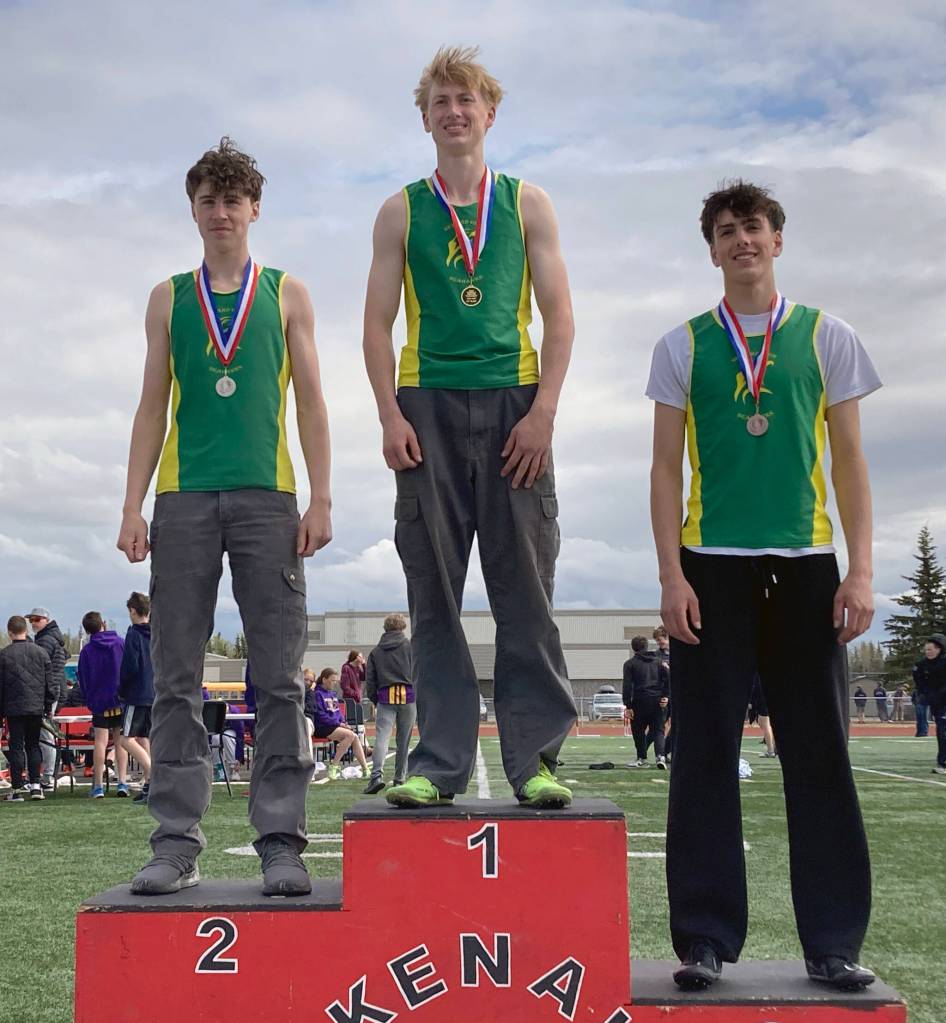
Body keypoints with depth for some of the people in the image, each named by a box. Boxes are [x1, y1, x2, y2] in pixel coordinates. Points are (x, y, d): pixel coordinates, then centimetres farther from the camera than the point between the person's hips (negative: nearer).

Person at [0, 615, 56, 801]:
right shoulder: (40, 652, 2)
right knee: (33, 745, 13)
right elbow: (51, 681, 4)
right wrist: (48, 705, 13)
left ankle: (16, 789, 2)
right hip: (36, 707, 2)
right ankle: (35, 785, 7)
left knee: (16, 746, 2)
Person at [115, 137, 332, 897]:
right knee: (176, 678, 0)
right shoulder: (169, 299, 15)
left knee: (280, 680, -3)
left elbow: (311, 404, 8)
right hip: (184, 498, 1)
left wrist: (321, 500, -3)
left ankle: (282, 844, 2)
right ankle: (178, 843, 6)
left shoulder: (286, 295, 12)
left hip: (267, 498, -1)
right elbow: (152, 409, 12)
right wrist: (133, 507, 3)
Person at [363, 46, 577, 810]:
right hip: (430, 406, 1)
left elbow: (559, 315, 6)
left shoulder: (526, 204, 11)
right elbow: (378, 324, 8)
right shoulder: (403, 211, 12)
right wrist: (391, 417, -5)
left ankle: (535, 756, 3)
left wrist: (543, 411, -7)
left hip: (513, 406, 0)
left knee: (525, 589, -2)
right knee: (435, 594, 1)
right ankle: (439, 763, 5)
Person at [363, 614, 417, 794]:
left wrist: (374, 701, 16)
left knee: (381, 737, -7)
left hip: (385, 698, 1)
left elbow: (369, 680, 10)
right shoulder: (411, 647, 4)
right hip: (408, 696, -1)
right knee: (404, 740, 8)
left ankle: (377, 774, -26)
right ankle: (400, 779, 12)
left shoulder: (376, 652, 12)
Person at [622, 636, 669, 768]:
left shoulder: (630, 664, 3)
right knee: (658, 730, 5)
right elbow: (668, 677, 2)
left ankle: (642, 759, 14)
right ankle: (660, 756, -15)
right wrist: (665, 696, 4)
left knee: (638, 730, 11)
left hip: (640, 701, -3)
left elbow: (627, 686, -4)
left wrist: (628, 706, -5)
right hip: (657, 701, 3)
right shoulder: (658, 660, 13)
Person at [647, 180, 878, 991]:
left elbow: (849, 461, 8)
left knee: (819, 753, 3)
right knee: (706, 755, 0)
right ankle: (706, 940, 9)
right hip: (712, 568, 0)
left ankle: (833, 943, 12)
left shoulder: (827, 338, 9)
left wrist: (861, 571, -1)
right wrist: (672, 575, -3)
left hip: (805, 565, 1)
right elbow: (667, 468, 6)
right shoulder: (683, 347, 8)